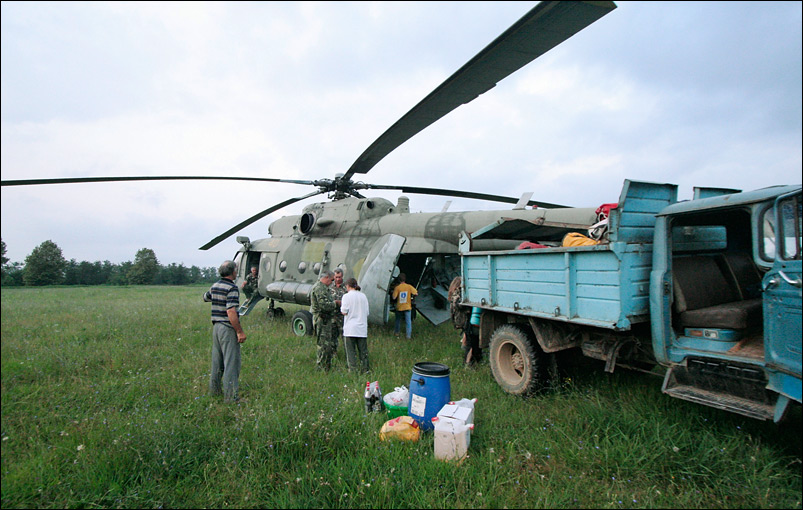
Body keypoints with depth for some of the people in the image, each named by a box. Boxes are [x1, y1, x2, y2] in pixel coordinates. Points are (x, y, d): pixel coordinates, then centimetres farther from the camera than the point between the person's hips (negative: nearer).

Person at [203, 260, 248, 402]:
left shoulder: (215, 286, 9)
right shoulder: (231, 288, -17)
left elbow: (206, 298, 30)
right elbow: (231, 312, -23)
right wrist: (240, 331, -19)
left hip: (216, 326, 9)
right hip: (228, 328, -9)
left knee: (217, 360, 18)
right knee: (231, 361, -3)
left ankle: (214, 389, 29)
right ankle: (230, 395, 0)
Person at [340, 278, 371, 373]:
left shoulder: (347, 296, -7)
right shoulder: (363, 296, 8)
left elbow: (344, 312, -11)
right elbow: (367, 312, 10)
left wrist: (341, 306, 8)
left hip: (350, 329, -4)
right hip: (362, 329, 5)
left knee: (350, 350, 2)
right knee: (363, 350, 11)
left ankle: (352, 369, 2)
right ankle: (365, 369, 16)